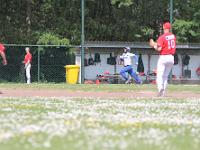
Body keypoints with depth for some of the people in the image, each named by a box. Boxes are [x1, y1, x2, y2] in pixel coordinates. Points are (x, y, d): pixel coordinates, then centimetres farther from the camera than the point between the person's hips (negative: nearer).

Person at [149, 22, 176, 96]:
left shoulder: (162, 37, -13)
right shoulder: (173, 36, 6)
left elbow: (159, 49, -18)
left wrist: (153, 45, 3)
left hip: (163, 57, -6)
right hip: (171, 58, 6)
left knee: (159, 75, -8)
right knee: (165, 76, 15)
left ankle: (160, 87, -34)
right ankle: (162, 92, 14)